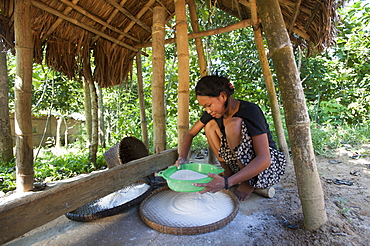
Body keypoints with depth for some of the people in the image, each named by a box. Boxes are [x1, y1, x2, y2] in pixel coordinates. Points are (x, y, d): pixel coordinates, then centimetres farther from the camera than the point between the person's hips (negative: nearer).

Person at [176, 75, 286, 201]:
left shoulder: (250, 111, -25)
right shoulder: (213, 112, -6)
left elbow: (264, 159, -33)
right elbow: (190, 134, 3)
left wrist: (227, 182, -43)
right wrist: (182, 158, -15)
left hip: (268, 165, -6)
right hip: (239, 163, 6)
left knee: (234, 124, -30)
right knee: (210, 125, -9)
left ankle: (249, 182, -13)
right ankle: (228, 172, -4)